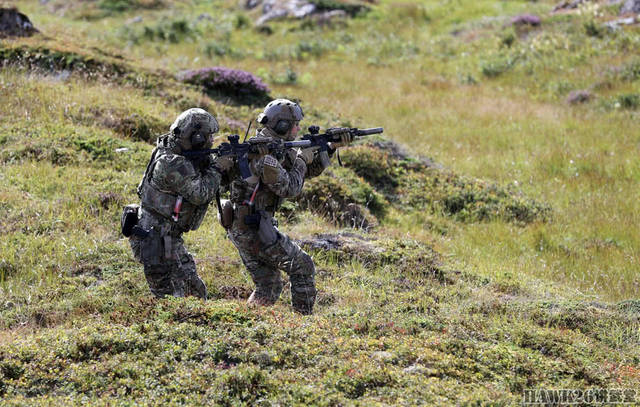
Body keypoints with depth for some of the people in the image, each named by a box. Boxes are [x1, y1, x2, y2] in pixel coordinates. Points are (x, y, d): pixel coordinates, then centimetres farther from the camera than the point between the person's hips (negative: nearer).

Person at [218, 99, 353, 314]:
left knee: (269, 286, 15)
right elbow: (289, 189, -20)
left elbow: (308, 171, 23)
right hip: (254, 229, -10)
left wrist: (331, 148, 14)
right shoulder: (264, 153, -18)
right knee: (302, 267, 2)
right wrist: (301, 160, -6)